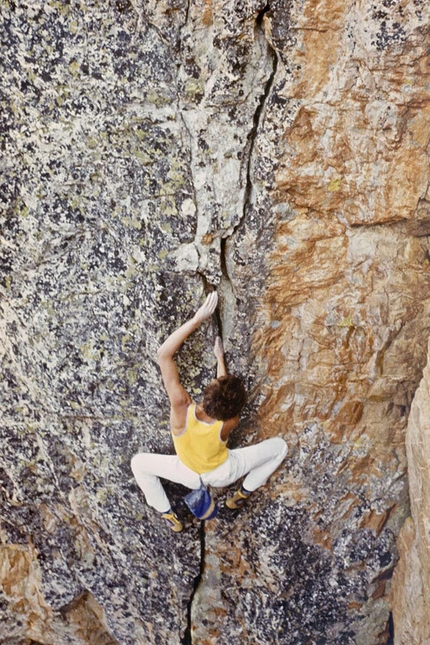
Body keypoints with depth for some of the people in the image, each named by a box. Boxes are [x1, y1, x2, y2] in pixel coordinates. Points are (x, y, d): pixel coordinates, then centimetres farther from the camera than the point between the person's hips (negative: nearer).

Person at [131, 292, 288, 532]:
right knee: (280, 446, 9)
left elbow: (164, 354, -38)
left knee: (139, 462, 20)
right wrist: (220, 358, 0)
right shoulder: (230, 422, -36)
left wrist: (197, 319, -39)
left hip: (189, 476, 1)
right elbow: (226, 397, -11)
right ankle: (244, 494, 23)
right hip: (223, 474, 0)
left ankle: (169, 515, 22)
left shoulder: (181, 407, -41)